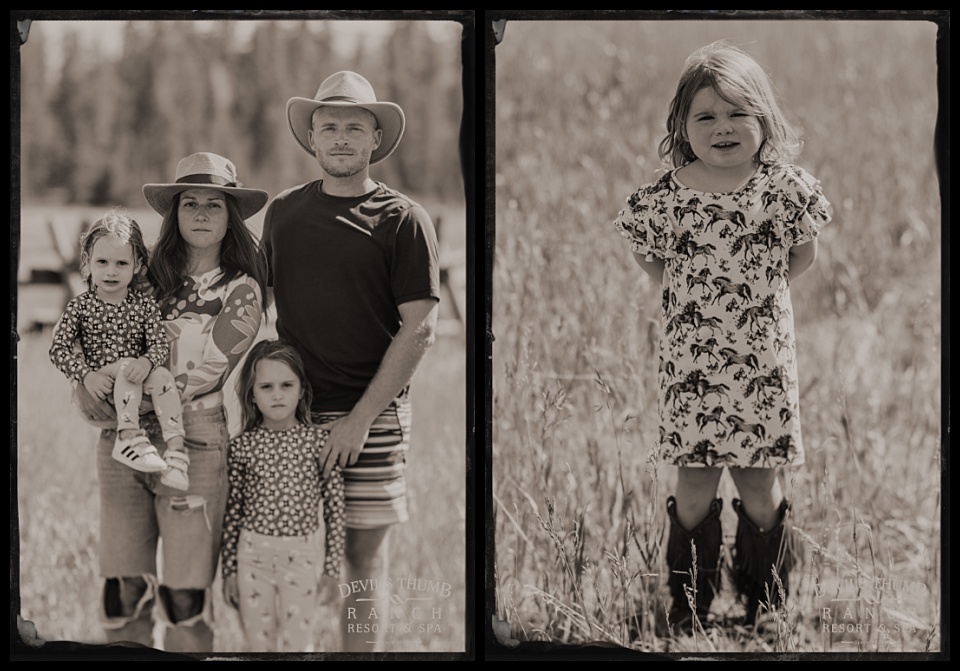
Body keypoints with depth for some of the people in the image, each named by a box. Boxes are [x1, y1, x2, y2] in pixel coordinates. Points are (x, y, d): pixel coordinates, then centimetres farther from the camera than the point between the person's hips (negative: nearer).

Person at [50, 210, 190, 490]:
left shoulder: (144, 304, 6)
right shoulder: (80, 307, 1)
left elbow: (160, 344, -2)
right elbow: (58, 349, -4)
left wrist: (147, 362, -25)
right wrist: (87, 375, -19)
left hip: (138, 378, 2)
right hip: (102, 381, -2)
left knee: (162, 375, -28)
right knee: (126, 366, -31)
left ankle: (176, 447, -39)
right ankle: (130, 437, -42)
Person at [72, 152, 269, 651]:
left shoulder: (241, 291, -1)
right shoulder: (152, 279, 12)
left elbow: (194, 374, -10)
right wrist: (90, 388, -7)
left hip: (193, 445, -4)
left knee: (184, 601, -5)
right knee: (121, 597, 3)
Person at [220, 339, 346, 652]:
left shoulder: (319, 441, -5)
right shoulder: (242, 446, -1)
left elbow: (334, 508, -1)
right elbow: (232, 512, 5)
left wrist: (332, 569, -1)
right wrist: (229, 569, 6)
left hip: (300, 556, -2)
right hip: (253, 554, 2)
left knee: (297, 644, 0)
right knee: (259, 643, 10)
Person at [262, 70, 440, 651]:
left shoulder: (403, 220, -2)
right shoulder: (284, 212, 10)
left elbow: (420, 327, -7)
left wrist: (360, 418, -13)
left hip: (370, 415, -3)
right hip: (290, 408, 3)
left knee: (363, 559, -2)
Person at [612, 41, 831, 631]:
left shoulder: (786, 189, -6)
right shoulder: (664, 199, -7)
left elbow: (803, 255, 9)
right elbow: (651, 258, 10)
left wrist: (756, 291, 2)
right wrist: (694, 294, 2)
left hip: (764, 363, 0)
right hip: (691, 359, 0)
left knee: (759, 483, 6)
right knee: (694, 484, 3)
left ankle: (766, 604, 22)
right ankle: (690, 607, 16)